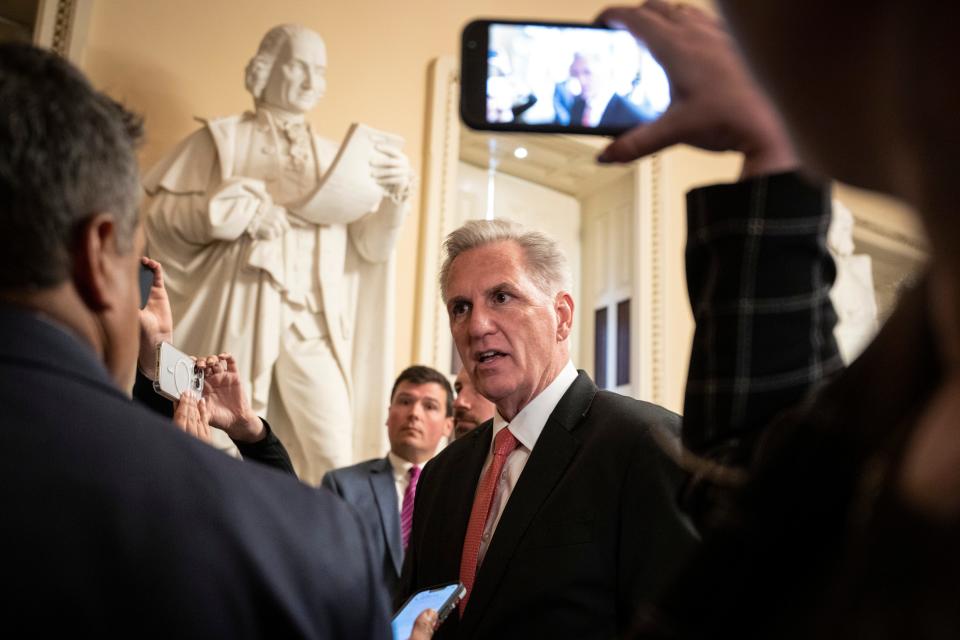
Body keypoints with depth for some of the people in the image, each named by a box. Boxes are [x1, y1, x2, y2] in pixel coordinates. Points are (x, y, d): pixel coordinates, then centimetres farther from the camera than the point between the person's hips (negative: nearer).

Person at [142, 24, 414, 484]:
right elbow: (161, 211, 1)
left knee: (335, 457, -10)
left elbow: (373, 247, 11)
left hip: (313, 323, 3)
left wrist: (396, 193, -7)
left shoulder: (335, 158, 18)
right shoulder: (223, 138, 9)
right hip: (237, 315, -2)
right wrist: (241, 209, -10)